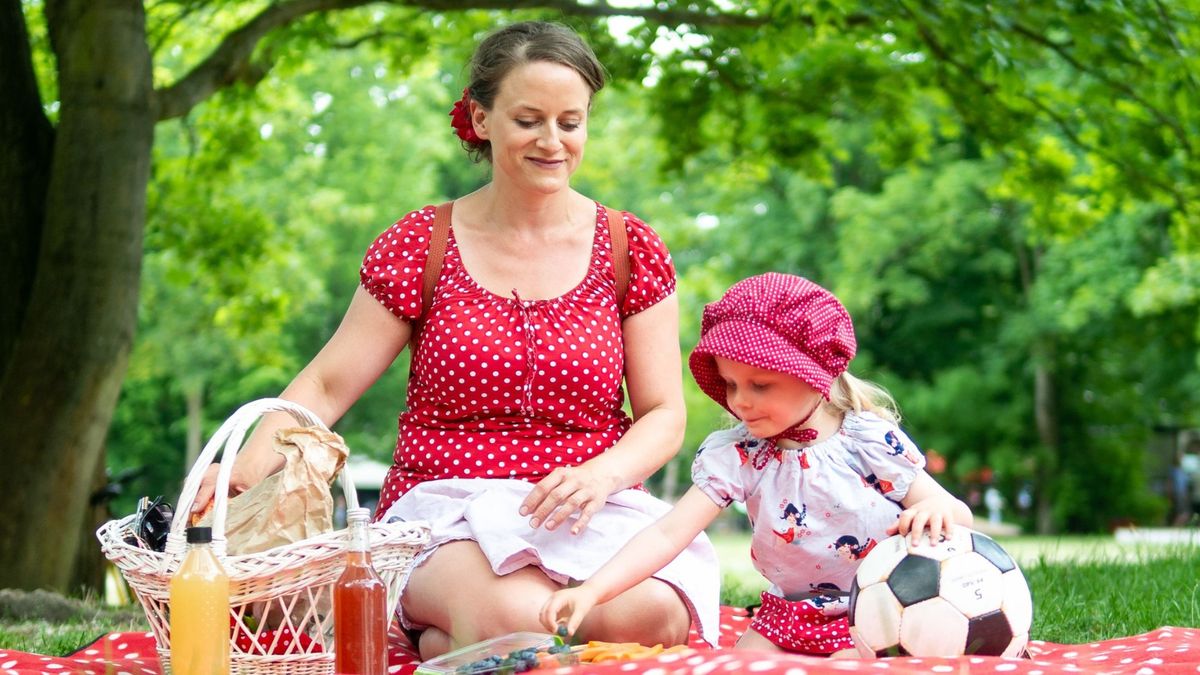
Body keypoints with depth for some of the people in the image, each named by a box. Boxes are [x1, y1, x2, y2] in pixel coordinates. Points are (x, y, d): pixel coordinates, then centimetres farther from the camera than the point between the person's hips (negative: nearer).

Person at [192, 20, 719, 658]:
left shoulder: (631, 249, 8)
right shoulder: (419, 247, 5)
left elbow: (663, 415, 7)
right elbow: (326, 385, 3)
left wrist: (600, 474, -14)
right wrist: (251, 461, -16)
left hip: (595, 508, 2)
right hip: (446, 510, -2)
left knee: (647, 612, -33)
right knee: (512, 615, -37)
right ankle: (438, 637, -2)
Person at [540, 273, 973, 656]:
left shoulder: (869, 439, -12)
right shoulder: (737, 454, -7)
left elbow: (959, 515, -7)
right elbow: (669, 534, -15)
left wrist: (937, 511, -34)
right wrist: (592, 590, -28)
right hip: (791, 612, 4)